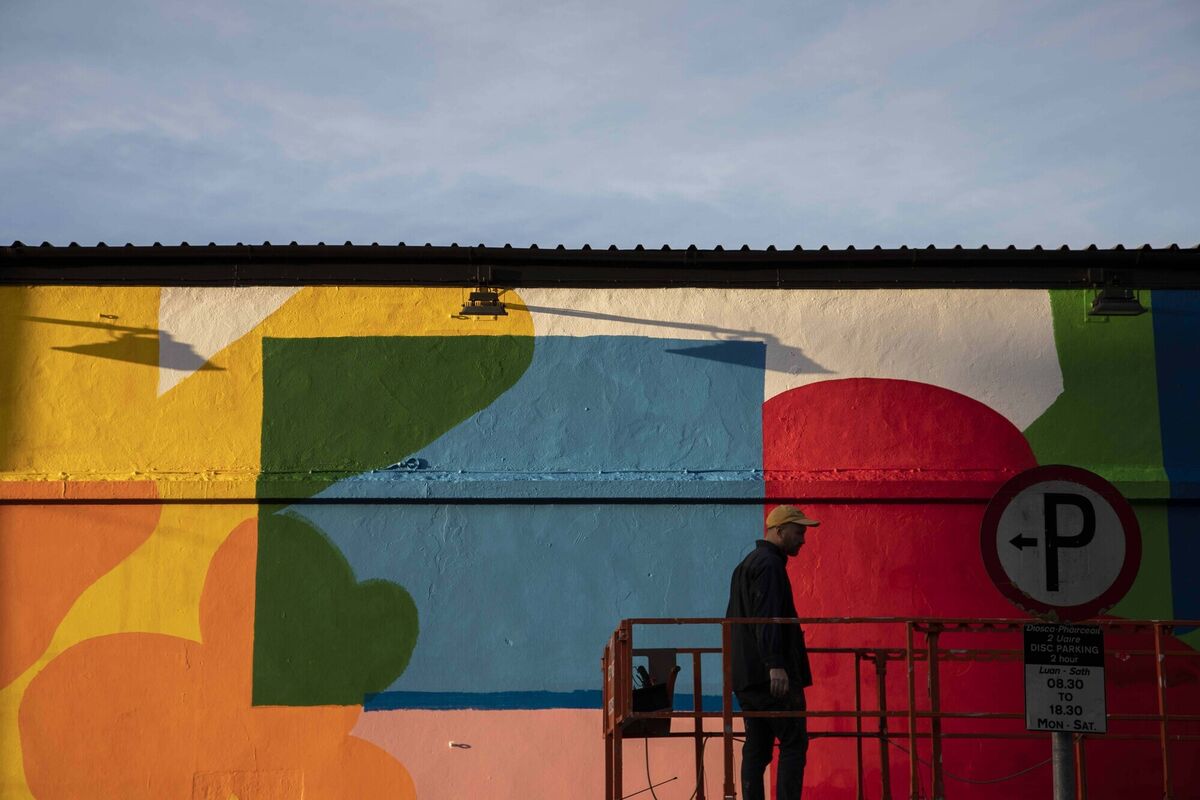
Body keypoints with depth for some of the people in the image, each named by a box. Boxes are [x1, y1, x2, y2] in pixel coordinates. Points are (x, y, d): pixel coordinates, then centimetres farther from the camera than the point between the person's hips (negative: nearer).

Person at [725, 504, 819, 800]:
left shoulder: (746, 565, 22)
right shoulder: (770, 564, -10)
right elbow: (767, 618, -21)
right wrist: (775, 664, -27)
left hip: (747, 677, 9)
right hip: (771, 675, -9)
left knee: (756, 749, 8)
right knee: (793, 745, -5)